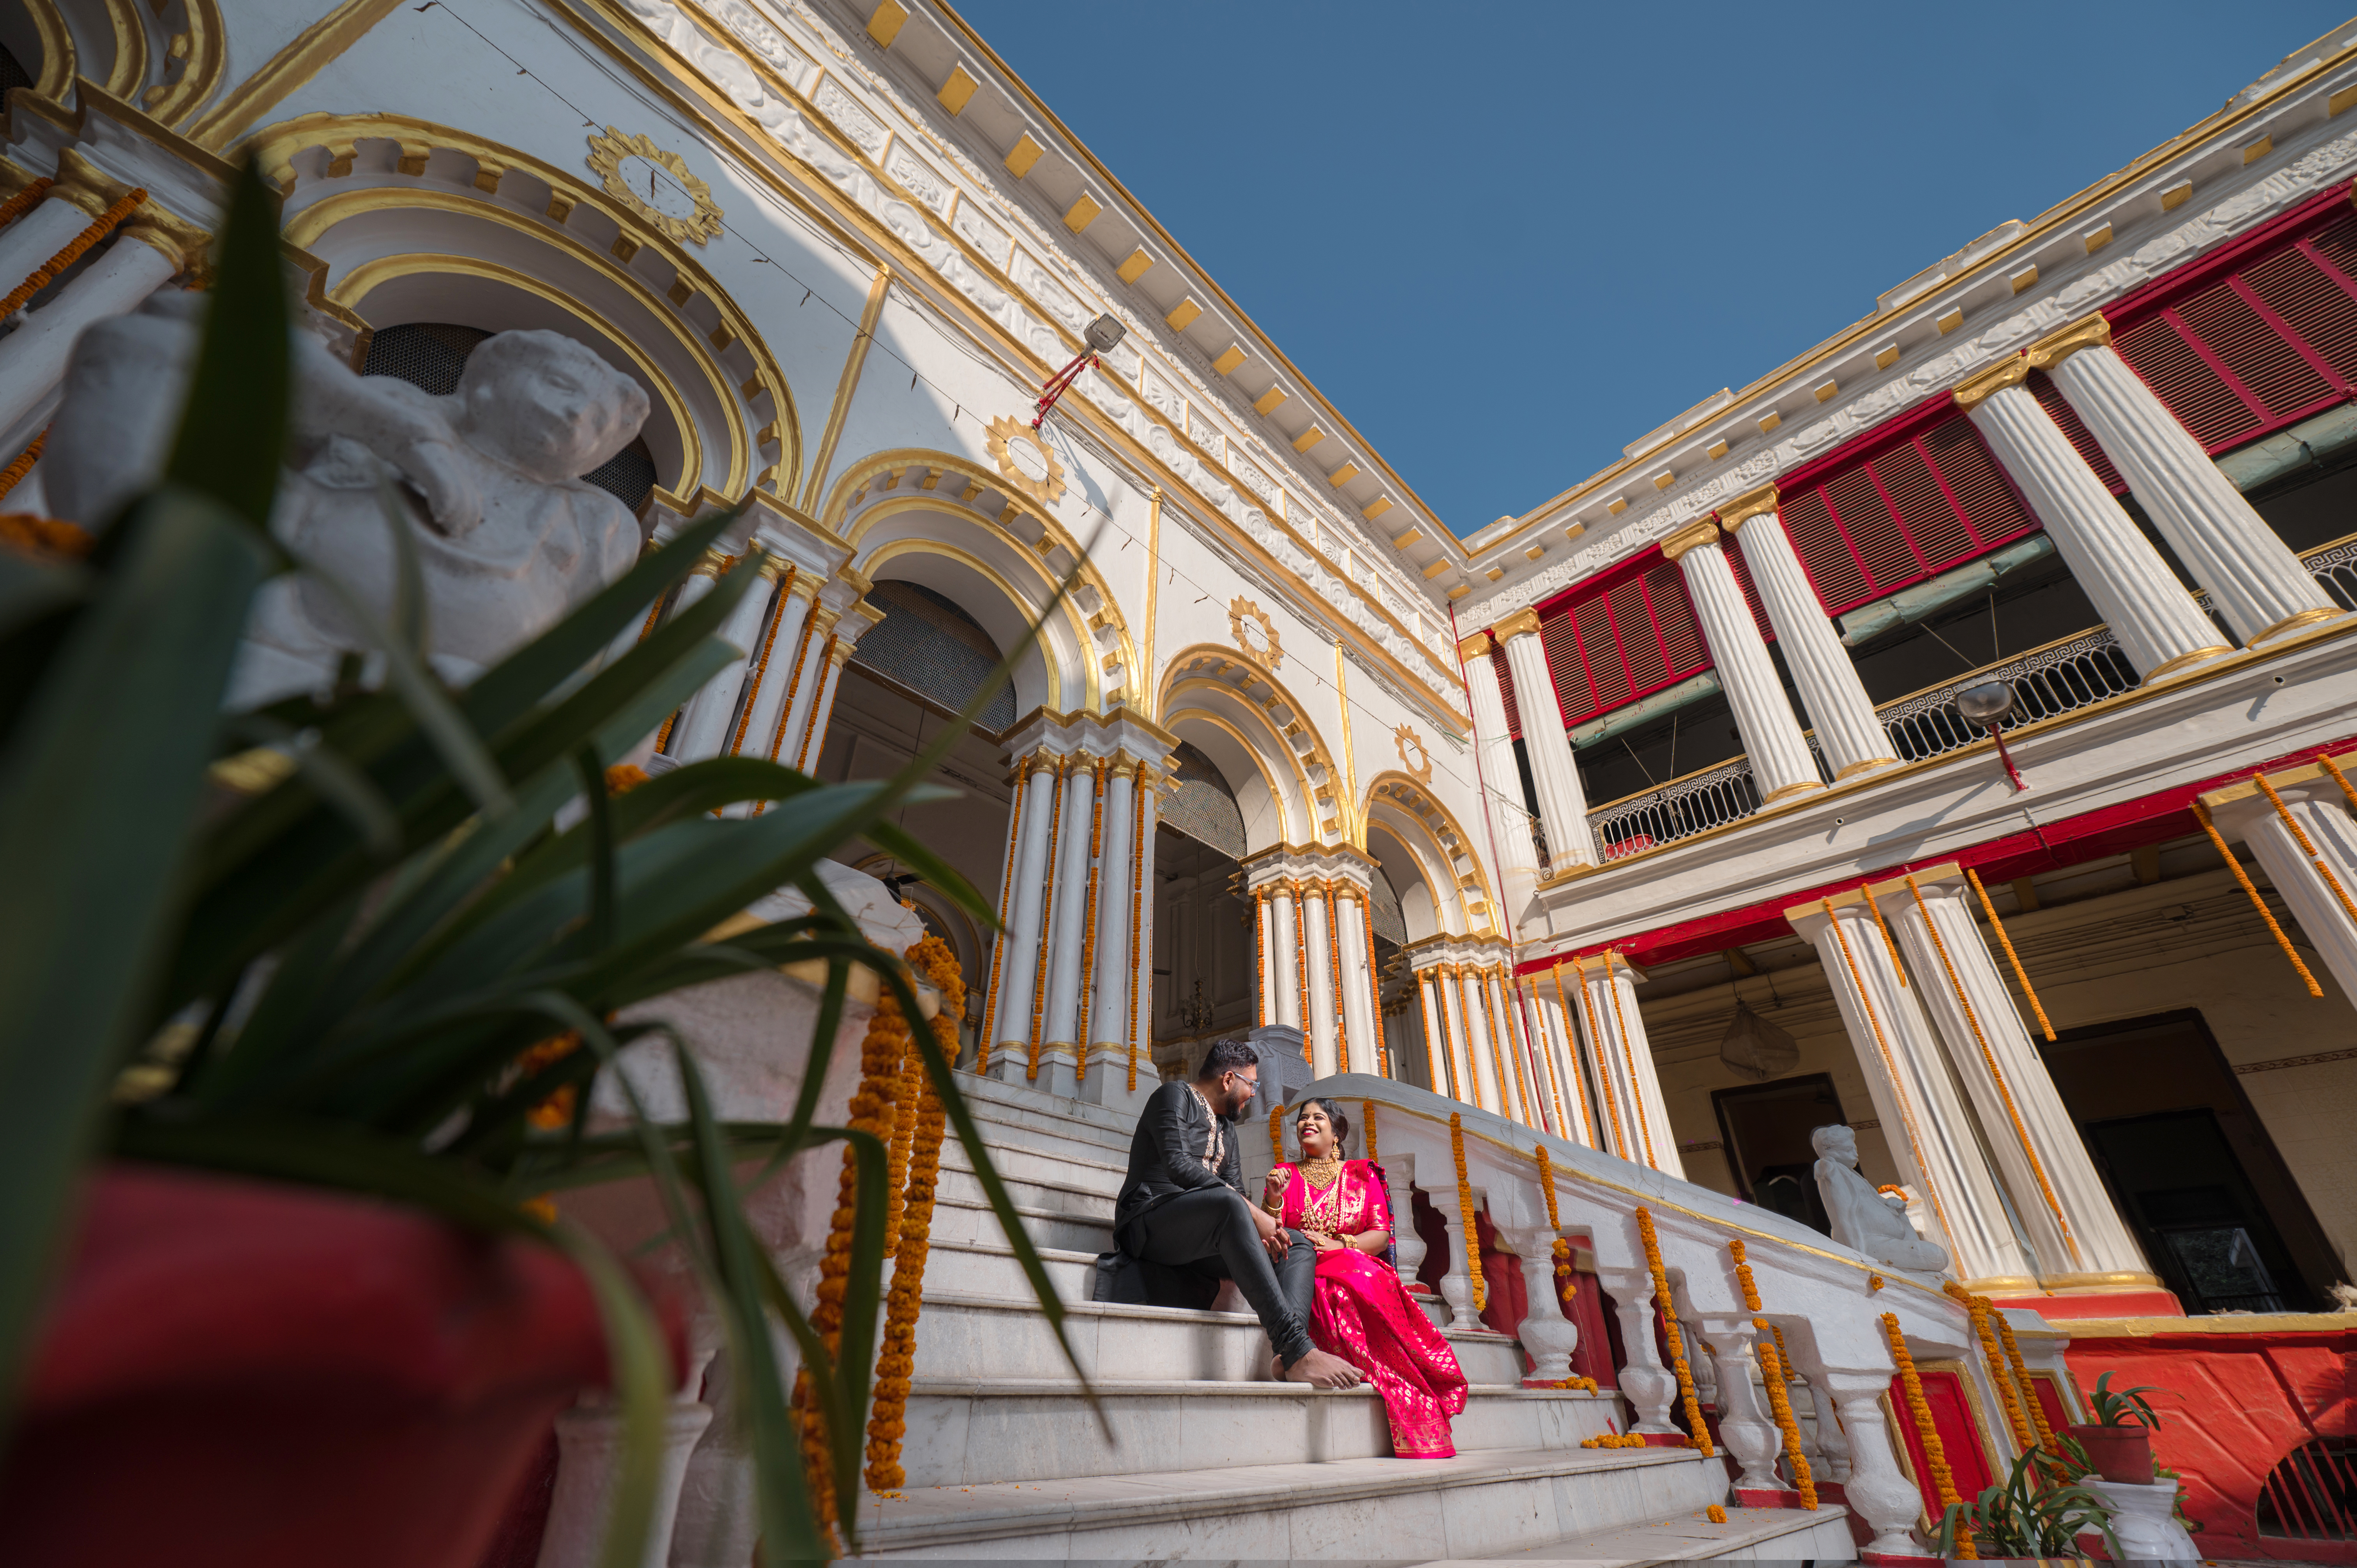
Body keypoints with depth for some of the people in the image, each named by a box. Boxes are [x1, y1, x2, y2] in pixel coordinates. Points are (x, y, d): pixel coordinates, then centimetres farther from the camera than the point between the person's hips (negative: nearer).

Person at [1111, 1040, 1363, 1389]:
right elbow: (1179, 1166, -17)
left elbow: (1237, 1190, 16)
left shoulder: (1226, 1130, 26)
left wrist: (1262, 1229, -8)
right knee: (1228, 1203, -36)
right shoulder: (1175, 1096, -1)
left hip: (1202, 1243, 8)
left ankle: (1287, 1356, -32)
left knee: (1299, 1243, -6)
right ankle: (1298, 1350, -42)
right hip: (1148, 1226, -8)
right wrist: (1253, 1214, -21)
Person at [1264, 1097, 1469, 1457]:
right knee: (1345, 1284, -35)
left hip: (1362, 1270, 0)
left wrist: (1340, 1245, -12)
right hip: (1304, 1273, 0)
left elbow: (1381, 1235, 5)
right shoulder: (1286, 1174, 15)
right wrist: (1274, 1197, -12)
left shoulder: (1362, 1174, 15)